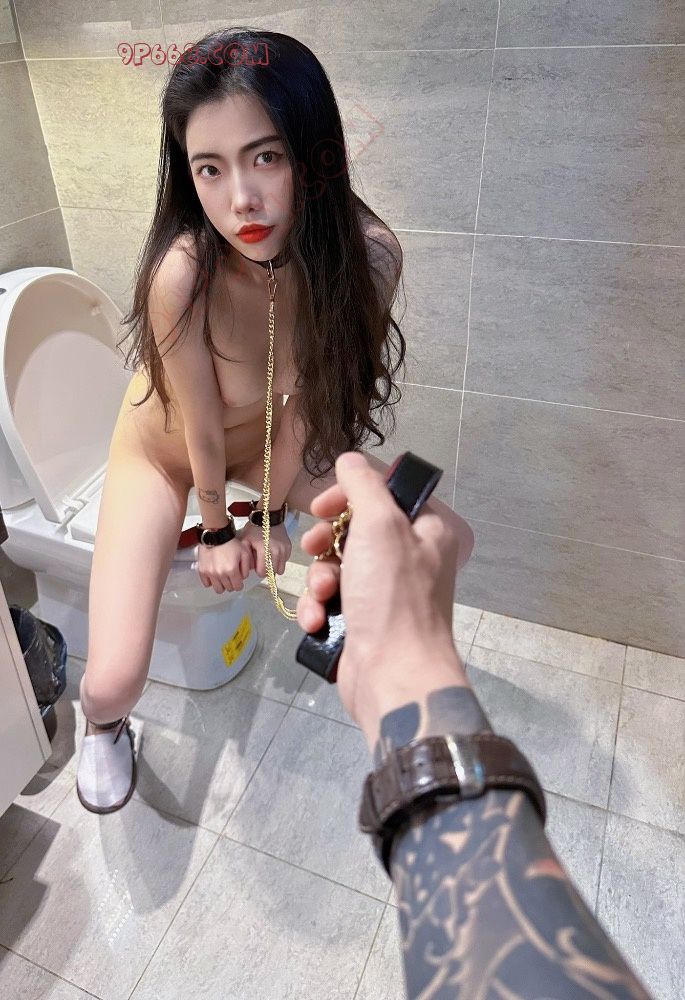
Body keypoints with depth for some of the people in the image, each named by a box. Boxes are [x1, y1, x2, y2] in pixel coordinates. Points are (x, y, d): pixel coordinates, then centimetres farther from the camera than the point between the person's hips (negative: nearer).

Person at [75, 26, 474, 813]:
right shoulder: (183, 274, -37)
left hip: (277, 444, 4)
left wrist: (272, 515, -5)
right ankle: (104, 725, 25)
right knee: (114, 680, -17)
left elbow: (307, 400, -15)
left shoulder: (369, 254, -27)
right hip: (164, 451, -3)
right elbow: (202, 428, -22)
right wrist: (217, 529, -5)